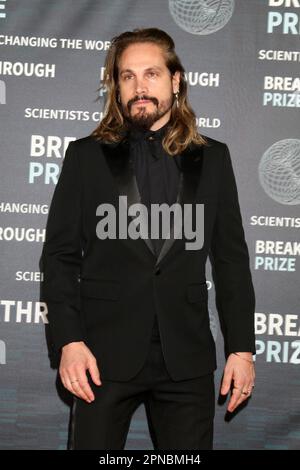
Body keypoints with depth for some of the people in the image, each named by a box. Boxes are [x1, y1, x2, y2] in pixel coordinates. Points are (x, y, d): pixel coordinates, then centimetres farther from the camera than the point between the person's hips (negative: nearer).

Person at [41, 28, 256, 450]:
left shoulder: (212, 159, 8)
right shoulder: (86, 156, 5)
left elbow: (231, 259, 8)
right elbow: (60, 255, 2)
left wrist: (242, 347, 2)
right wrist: (68, 341, -8)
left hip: (187, 356, 1)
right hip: (106, 352, -1)